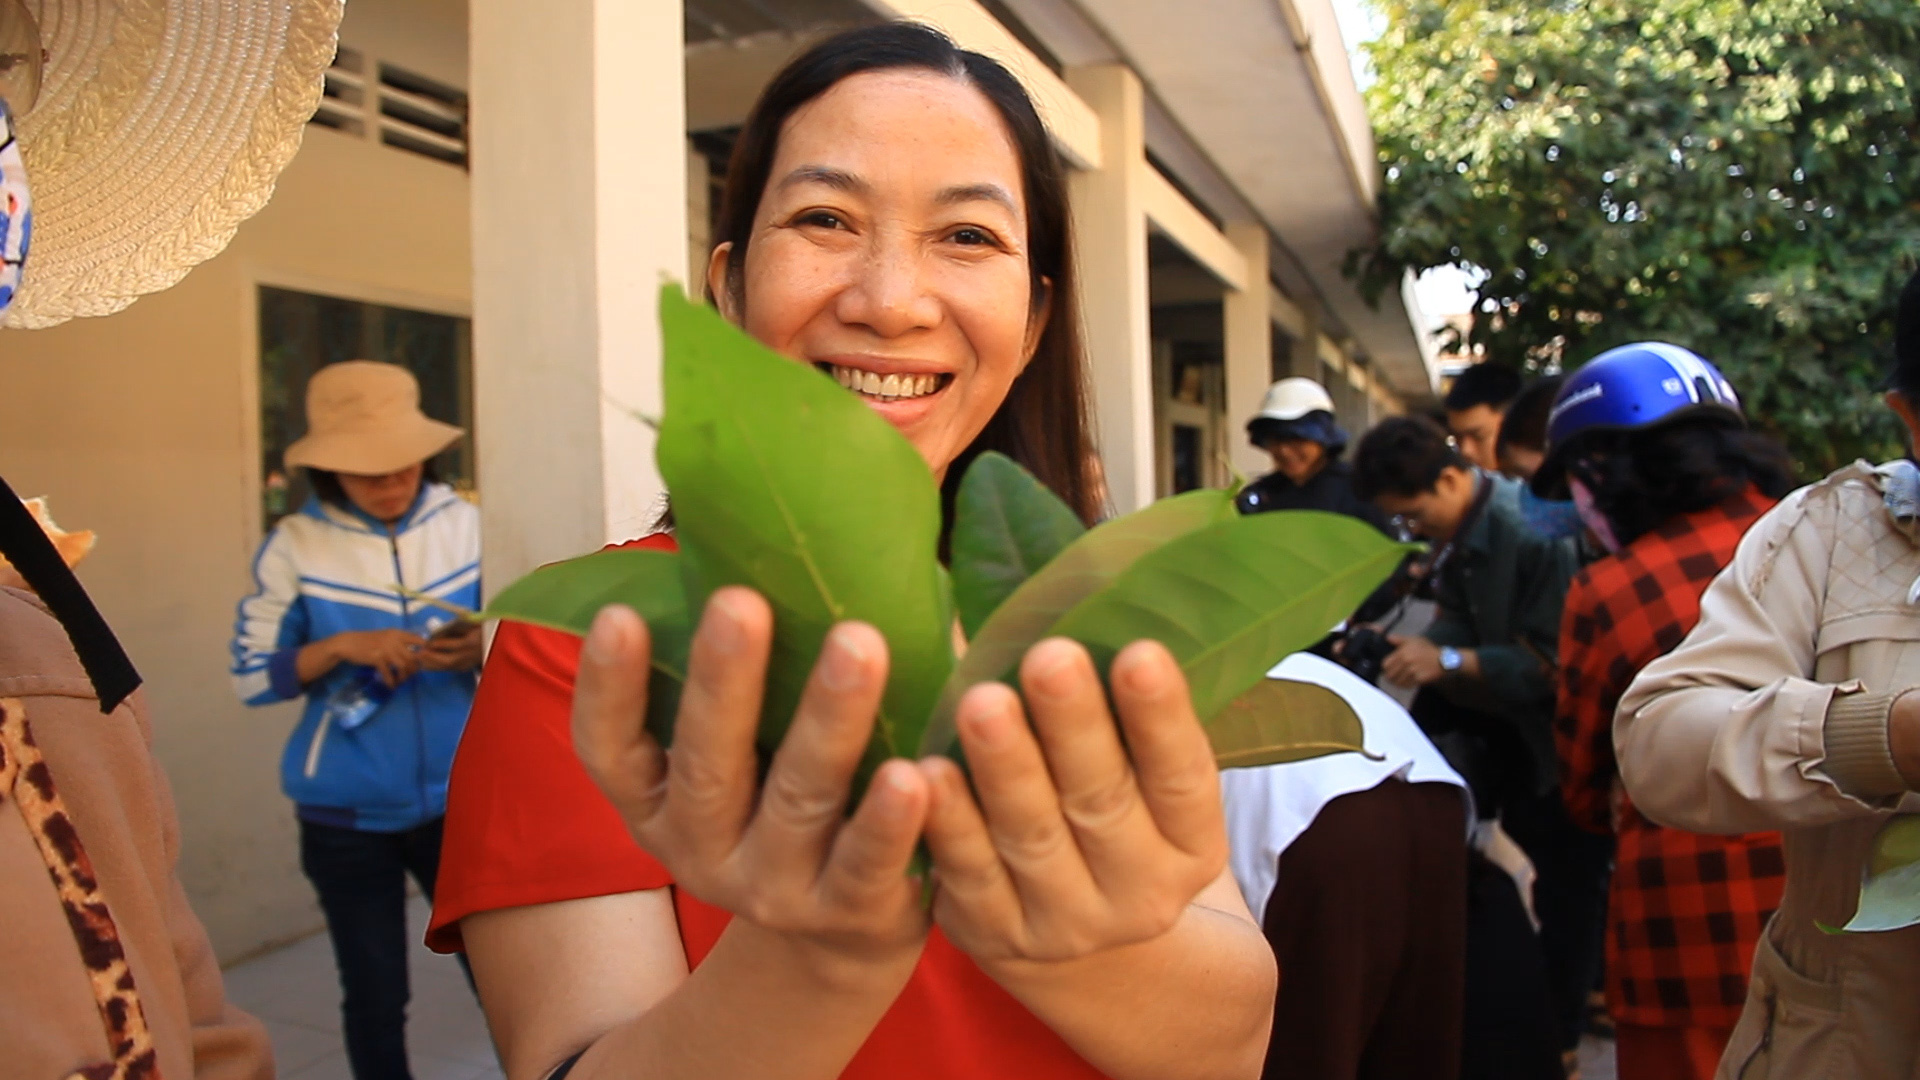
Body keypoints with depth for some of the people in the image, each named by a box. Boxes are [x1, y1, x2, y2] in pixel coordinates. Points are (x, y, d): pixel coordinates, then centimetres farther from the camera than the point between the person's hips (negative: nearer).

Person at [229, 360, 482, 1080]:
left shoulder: (464, 524, -2)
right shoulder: (295, 545, -8)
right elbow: (252, 676, -5)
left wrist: (480, 651, -16)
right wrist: (341, 647, -20)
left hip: (457, 798, 1)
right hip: (346, 814, -1)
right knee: (375, 995, 9)